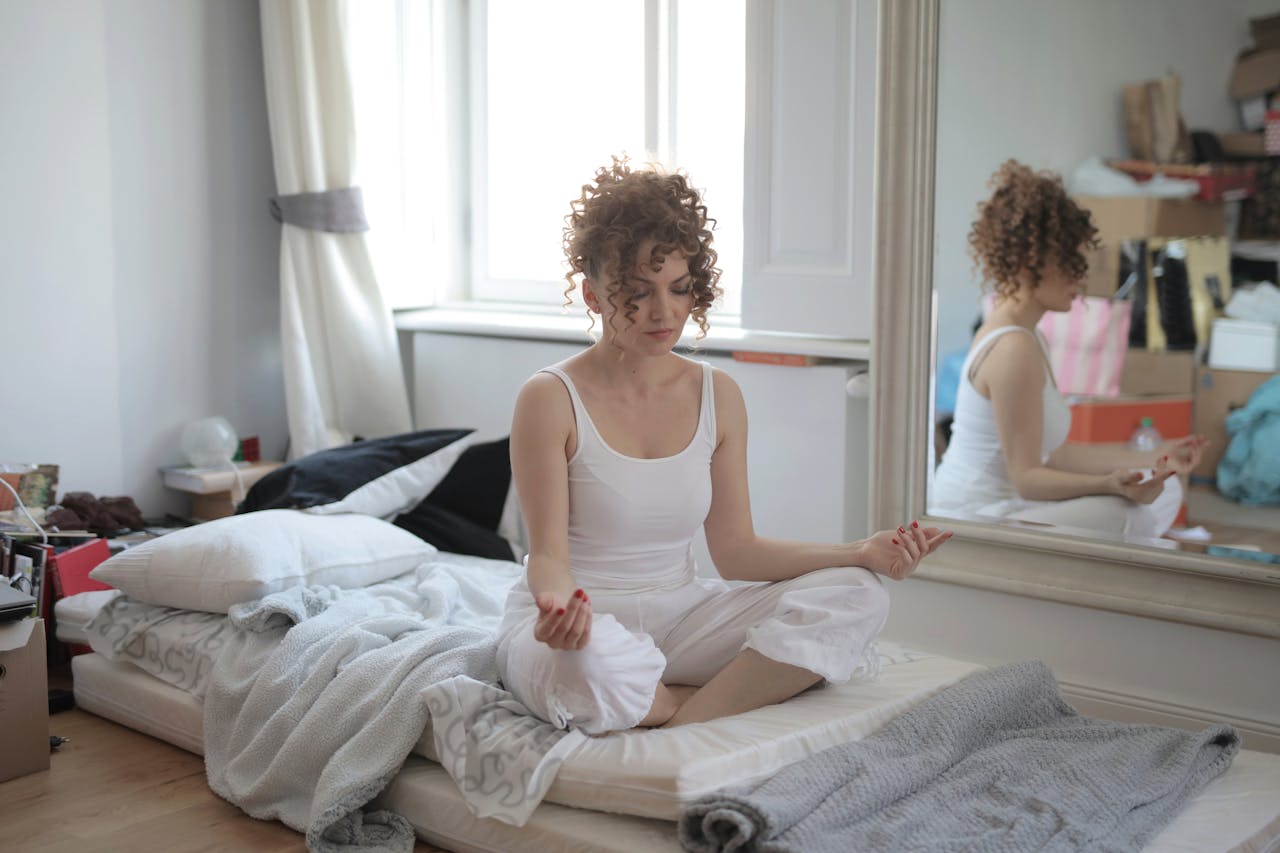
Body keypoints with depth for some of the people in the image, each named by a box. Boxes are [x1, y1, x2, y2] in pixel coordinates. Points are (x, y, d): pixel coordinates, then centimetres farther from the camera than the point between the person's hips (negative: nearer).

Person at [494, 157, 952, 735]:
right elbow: (548, 554, -13)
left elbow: (735, 549, 3)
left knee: (856, 596, -15)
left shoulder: (718, 396, 4)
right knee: (597, 659, -42)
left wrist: (863, 553, -10)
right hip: (576, 623, -5)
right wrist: (557, 601, -38)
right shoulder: (550, 399, -11)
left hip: (677, 615, 5)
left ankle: (687, 719, -22)